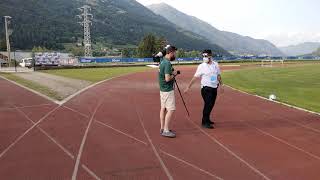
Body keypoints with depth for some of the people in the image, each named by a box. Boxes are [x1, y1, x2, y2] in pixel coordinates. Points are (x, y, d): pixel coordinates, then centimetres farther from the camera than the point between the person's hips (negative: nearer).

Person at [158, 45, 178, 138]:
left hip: (162, 89, 10)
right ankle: (166, 131, -3)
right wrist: (173, 75, -8)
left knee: (163, 108, 13)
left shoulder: (162, 61, 10)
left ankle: (162, 128, 21)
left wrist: (172, 73, 9)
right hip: (168, 90, -10)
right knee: (171, 109, -6)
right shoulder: (168, 63, -20)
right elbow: (167, 79, -26)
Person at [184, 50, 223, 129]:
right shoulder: (201, 66, -8)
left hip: (214, 88, 5)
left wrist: (221, 85, 17)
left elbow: (218, 75, 17)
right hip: (206, 88, -5)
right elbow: (195, 77, -10)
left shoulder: (215, 64, 6)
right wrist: (188, 87, -14)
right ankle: (205, 122, 0)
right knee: (208, 104, -9)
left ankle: (206, 119, 28)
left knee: (211, 105, 12)